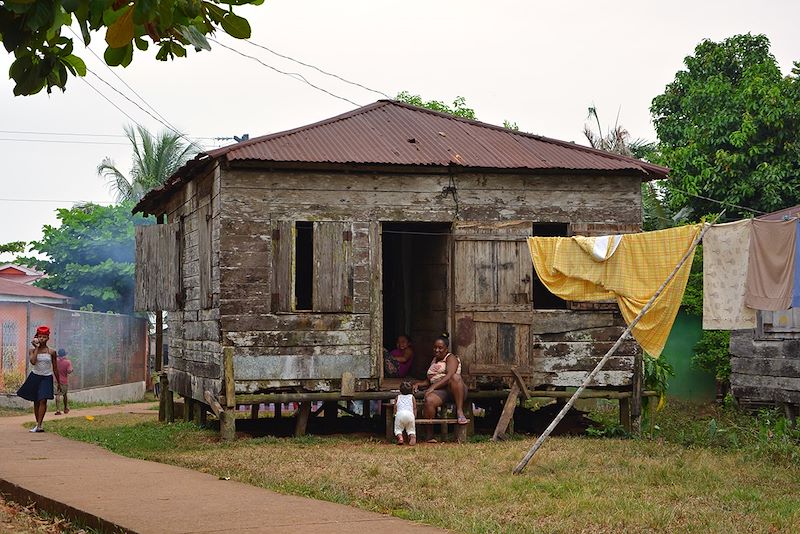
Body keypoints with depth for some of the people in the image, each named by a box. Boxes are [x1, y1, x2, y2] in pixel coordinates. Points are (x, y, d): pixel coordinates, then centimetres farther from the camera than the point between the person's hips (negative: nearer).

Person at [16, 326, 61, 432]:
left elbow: (55, 368, 7)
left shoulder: (51, 352, 0)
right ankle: (38, 423, 17)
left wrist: (58, 383, 11)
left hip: (47, 378, -1)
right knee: (36, 401, 7)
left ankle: (39, 425, -20)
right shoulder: (32, 350, 0)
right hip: (35, 376, 2)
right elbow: (33, 361, -21)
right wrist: (37, 348, -13)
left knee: (43, 400, -16)